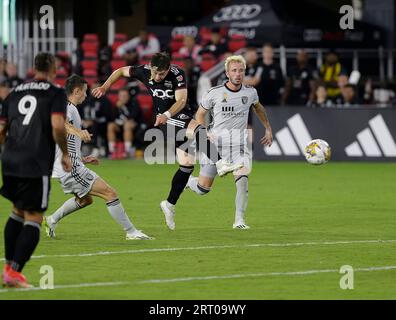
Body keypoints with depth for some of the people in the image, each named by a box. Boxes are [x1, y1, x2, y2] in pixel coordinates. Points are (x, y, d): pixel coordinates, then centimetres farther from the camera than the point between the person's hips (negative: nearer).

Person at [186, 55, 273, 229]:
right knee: (203, 188, 2)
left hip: (240, 144, 1)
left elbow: (258, 108, 25)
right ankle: (187, 180, 38)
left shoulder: (250, 92, 2)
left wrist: (268, 129, 25)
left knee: (242, 180, -23)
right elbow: (200, 114, 7)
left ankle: (239, 220, -13)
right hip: (216, 143, -1)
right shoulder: (214, 93, -6)